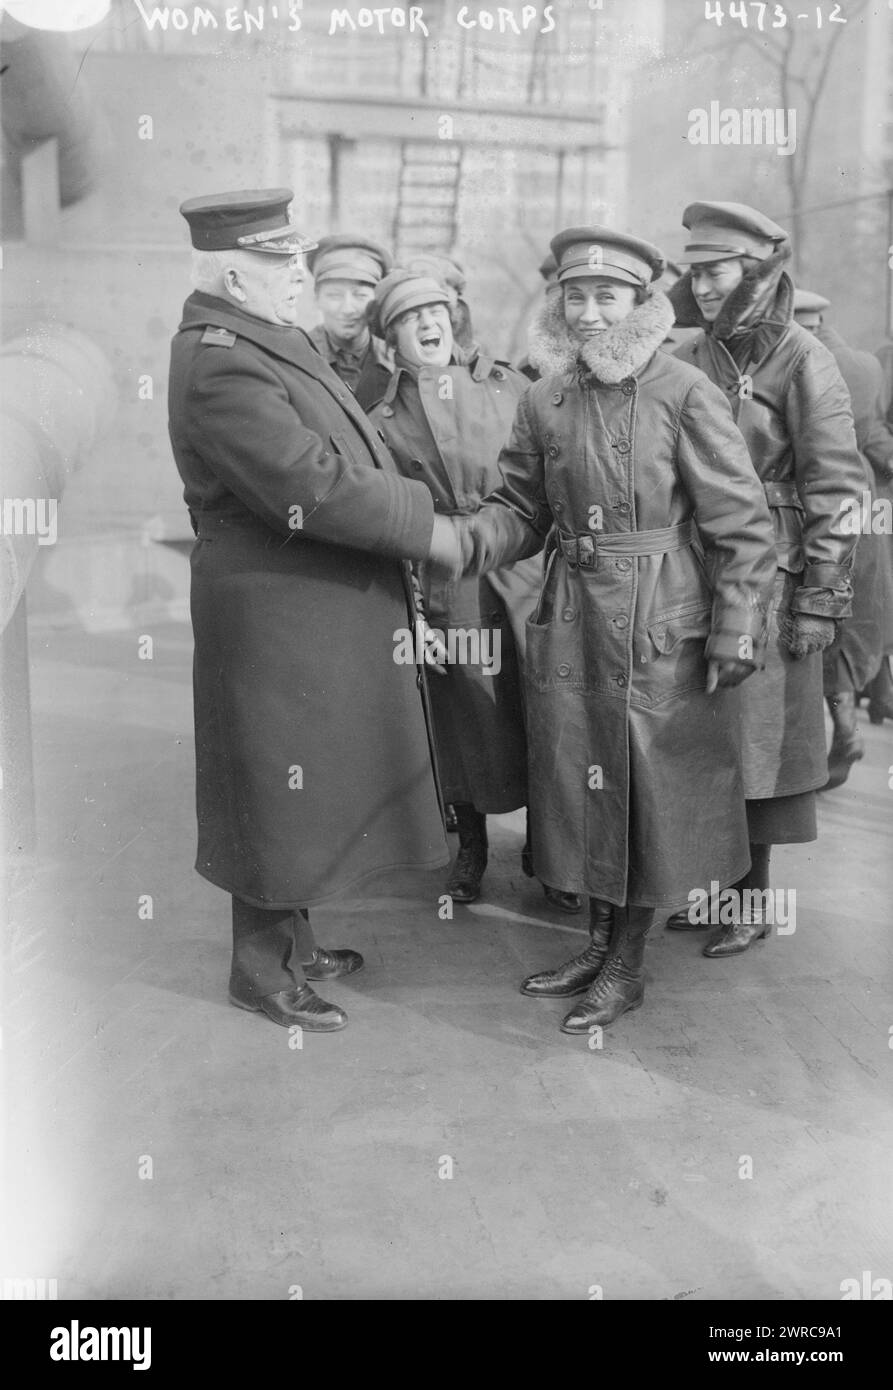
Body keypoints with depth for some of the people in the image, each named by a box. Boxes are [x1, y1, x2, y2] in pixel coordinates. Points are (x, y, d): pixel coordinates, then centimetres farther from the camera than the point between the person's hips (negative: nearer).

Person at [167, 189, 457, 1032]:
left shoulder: (261, 338, 11)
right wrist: (424, 526, -16)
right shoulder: (219, 364, -21)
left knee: (311, 787, 20)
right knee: (278, 792, 4)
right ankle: (262, 970, 22)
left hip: (324, 609, 10)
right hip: (277, 615, -10)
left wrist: (409, 512, 4)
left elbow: (337, 456, 15)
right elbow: (315, 489, -26)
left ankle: (292, 942, 37)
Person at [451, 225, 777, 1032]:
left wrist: (737, 630, -13)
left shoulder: (686, 393, -9)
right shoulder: (544, 401, 5)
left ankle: (628, 965, 22)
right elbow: (522, 508, 10)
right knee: (582, 786, 13)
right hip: (572, 624, 5)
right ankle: (600, 942, 33)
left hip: (663, 630, -5)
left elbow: (741, 522, -9)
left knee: (651, 792, 6)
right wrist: (467, 542, -11)